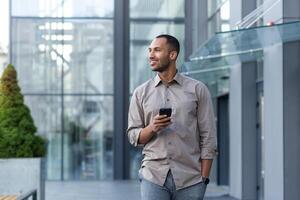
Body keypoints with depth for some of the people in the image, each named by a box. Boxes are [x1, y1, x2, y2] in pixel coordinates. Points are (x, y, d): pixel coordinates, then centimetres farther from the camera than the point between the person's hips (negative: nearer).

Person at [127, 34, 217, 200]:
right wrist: (152, 128, -12)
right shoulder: (141, 93, 10)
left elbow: (208, 137, 3)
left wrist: (204, 178, -4)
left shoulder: (197, 90, 5)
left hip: (190, 180, -1)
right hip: (153, 176, 1)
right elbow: (133, 136, 9)